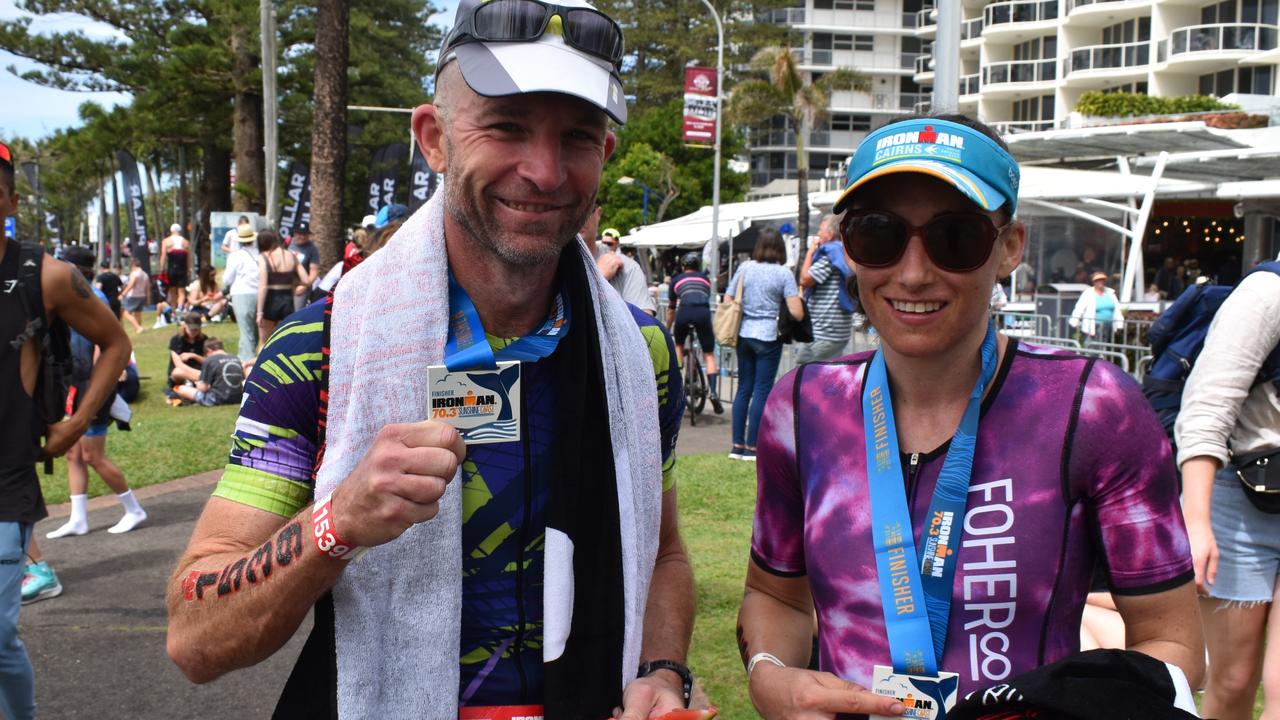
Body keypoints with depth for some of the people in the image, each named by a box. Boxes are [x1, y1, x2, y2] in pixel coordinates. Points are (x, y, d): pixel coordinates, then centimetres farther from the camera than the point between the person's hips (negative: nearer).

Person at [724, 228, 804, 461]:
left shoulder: (744, 268, 3)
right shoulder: (783, 273, -8)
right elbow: (797, 313, -13)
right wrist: (798, 295, 7)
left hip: (744, 335, 4)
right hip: (768, 337, -4)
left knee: (743, 389, 12)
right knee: (762, 392, 2)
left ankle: (738, 446, 15)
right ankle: (752, 448, 3)